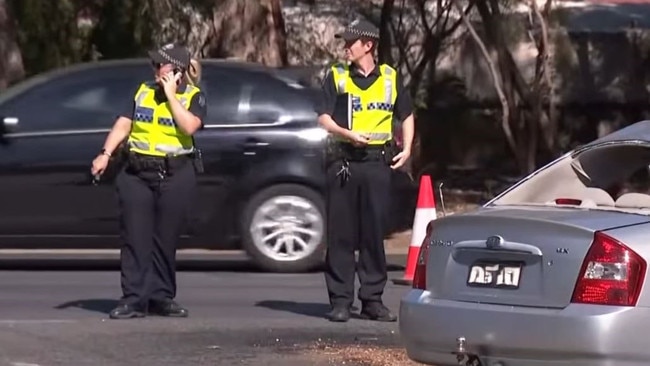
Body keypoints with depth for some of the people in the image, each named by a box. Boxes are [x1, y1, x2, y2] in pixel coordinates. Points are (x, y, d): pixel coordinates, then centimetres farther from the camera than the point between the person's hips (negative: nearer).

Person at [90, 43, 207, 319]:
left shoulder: (194, 97, 3)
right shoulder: (143, 91, 12)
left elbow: (189, 126, -15)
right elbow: (123, 124, 7)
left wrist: (171, 95, -11)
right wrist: (106, 154, -6)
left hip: (175, 175, -2)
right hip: (137, 174, 2)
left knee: (165, 240, 3)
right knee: (135, 238, -4)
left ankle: (161, 297, 12)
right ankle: (134, 299, -4)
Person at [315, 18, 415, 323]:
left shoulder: (389, 78, 9)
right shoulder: (336, 76, 4)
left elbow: (406, 115, 22)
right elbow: (323, 118, -2)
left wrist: (406, 149, 10)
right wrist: (347, 133, -20)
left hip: (378, 162, 1)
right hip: (344, 161, -1)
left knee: (374, 234, 3)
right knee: (341, 234, -1)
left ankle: (372, 300, 8)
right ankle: (340, 301, 2)